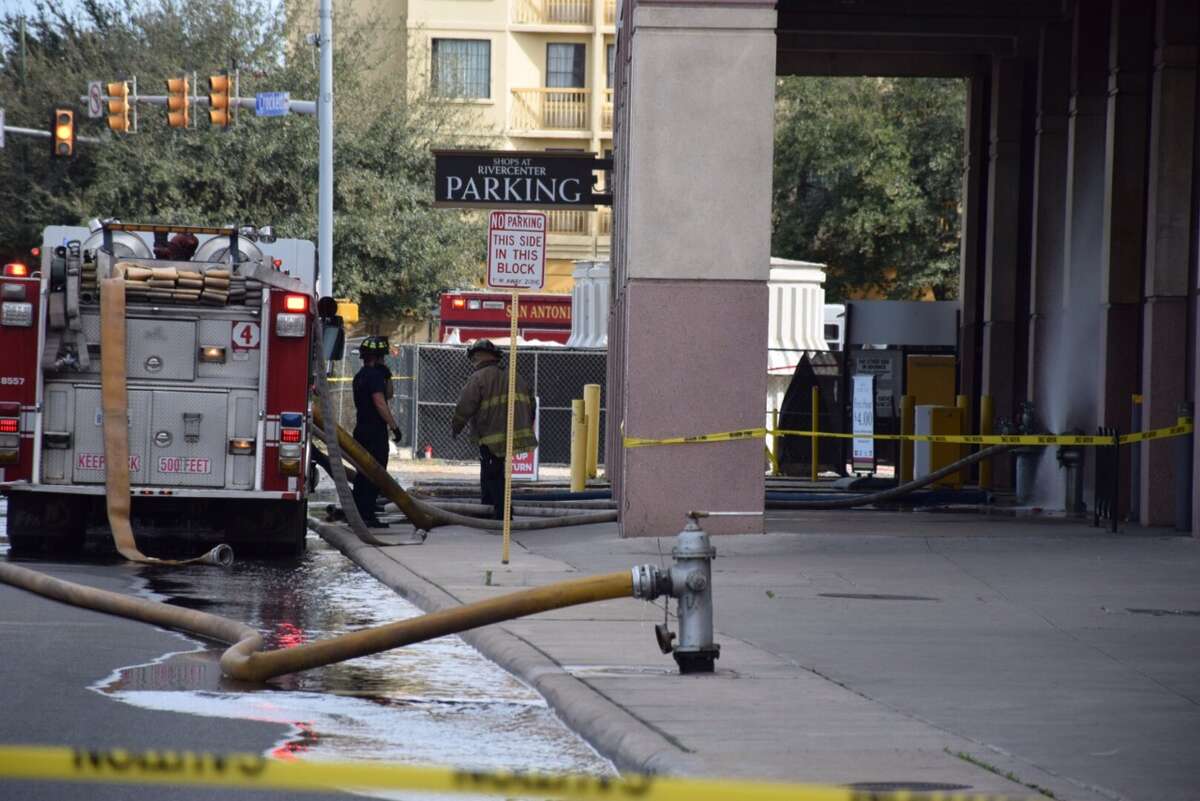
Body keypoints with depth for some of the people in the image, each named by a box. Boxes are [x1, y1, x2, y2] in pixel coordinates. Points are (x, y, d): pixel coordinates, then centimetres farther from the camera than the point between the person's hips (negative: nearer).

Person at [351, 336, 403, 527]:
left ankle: (358, 513, 17)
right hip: (375, 430, -10)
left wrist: (387, 377, 12)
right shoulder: (374, 375, -14)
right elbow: (380, 403, -21)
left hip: (362, 429, 10)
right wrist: (394, 426, -20)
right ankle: (367, 515, -12)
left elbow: (387, 395, 25)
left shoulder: (360, 376, 18)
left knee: (363, 473, 14)